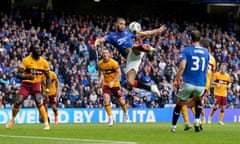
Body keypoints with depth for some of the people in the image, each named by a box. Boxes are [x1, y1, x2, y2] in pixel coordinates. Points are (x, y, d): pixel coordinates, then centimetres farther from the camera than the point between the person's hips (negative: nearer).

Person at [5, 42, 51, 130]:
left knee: (39, 102, -22)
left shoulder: (44, 62, -5)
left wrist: (47, 91, -3)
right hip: (26, 84, 0)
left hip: (36, 84, 0)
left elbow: (48, 77, 6)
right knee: (17, 102, -7)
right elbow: (18, 74, -18)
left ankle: (46, 124, -17)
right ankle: (12, 120, 21)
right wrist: (28, 77, -37)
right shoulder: (26, 60, -14)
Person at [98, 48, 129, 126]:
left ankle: (126, 114, 40)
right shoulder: (100, 63, -4)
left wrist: (113, 82, -28)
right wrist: (99, 80, 6)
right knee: (106, 100, -19)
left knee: (120, 101, 11)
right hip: (106, 84, 3)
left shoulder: (113, 63, -18)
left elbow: (119, 73, -17)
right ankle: (111, 118, -10)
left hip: (115, 84, -3)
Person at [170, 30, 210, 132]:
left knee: (179, 104, 16)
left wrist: (176, 79, -7)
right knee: (198, 99, 32)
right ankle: (197, 121, 16)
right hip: (201, 84, 3)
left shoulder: (187, 50, -4)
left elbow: (182, 66, -15)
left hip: (188, 83, -3)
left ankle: (173, 126, 22)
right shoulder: (206, 52, 9)